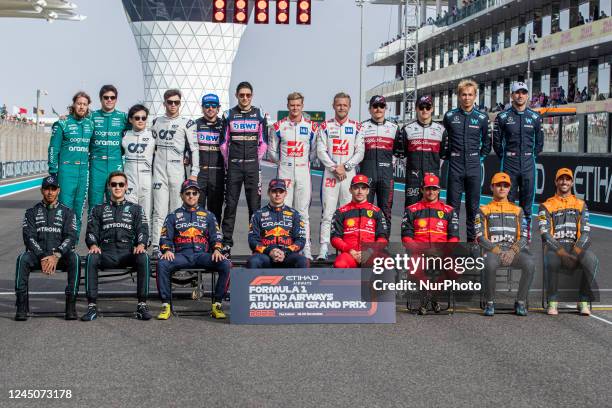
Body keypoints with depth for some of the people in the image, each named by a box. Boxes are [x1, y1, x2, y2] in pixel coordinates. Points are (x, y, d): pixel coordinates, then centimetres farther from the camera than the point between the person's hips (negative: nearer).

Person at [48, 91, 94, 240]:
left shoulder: (90, 124, 11)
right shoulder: (62, 124, -2)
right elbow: (53, 148, -2)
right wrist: (53, 172, -6)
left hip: (83, 169, 5)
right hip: (66, 168, -5)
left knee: (79, 207, 7)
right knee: (65, 205, -9)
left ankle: (74, 242, 14)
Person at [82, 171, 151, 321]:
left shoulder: (136, 209, 22)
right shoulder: (99, 209, 24)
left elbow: (142, 230, 9)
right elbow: (91, 231, 13)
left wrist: (141, 245, -14)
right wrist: (93, 245, -10)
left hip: (128, 253, -1)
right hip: (106, 253, 1)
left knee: (143, 257, -34)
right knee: (91, 258, -33)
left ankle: (142, 305, -31)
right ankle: (92, 306, -31)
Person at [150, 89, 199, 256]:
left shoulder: (186, 123, 3)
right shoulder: (156, 122, 14)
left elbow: (194, 149, 0)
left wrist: (194, 173, -7)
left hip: (178, 172, -2)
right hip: (159, 171, 2)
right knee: (159, 211, -3)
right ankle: (156, 246, -3)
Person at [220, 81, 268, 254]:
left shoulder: (259, 115, 6)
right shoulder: (229, 115, 6)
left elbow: (263, 142, 9)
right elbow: (224, 142, 9)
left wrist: (255, 160, 8)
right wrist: (229, 162, 8)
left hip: (252, 165, 0)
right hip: (233, 166, 0)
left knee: (255, 204, -1)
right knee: (230, 204, 0)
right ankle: (226, 243, 4)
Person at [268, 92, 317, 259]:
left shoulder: (311, 126, 4)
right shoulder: (279, 126, 3)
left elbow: (315, 151, 12)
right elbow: (271, 151, 10)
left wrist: (305, 161, 7)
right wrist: (282, 162, 8)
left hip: (303, 172, 0)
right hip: (284, 172, 0)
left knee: (303, 212, 3)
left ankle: (306, 250, 4)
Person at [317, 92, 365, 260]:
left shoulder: (356, 127, 8)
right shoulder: (325, 126, 7)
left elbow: (360, 153, 3)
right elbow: (321, 151, 0)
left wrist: (345, 166, -9)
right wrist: (335, 168, -11)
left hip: (349, 173, 1)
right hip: (330, 173, -1)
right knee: (328, 211, -6)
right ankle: (324, 248, -9)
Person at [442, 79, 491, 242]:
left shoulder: (482, 118, 4)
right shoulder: (450, 116, 3)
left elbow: (487, 142, 15)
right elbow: (443, 140, 12)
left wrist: (480, 157, 7)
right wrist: (446, 157, 6)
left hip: (474, 167, 1)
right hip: (455, 167, -1)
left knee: (473, 205, 6)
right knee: (452, 205, 1)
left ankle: (473, 238, 12)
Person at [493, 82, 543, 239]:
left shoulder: (535, 117, 7)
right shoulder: (502, 117, 2)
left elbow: (539, 141, 15)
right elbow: (497, 141, 7)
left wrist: (533, 156, 8)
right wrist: (504, 158, 3)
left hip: (528, 165, 2)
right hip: (509, 164, -1)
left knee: (527, 199, 5)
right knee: (508, 199, 0)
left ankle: (526, 229, 13)